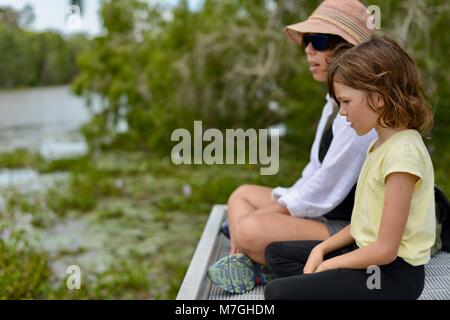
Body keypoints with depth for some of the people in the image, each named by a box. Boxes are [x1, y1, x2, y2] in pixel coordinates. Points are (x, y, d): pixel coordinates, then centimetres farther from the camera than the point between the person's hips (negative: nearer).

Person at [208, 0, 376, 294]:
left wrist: (272, 211, -12)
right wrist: (280, 201, 1)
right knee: (243, 195, 19)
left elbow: (324, 193, -21)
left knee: (251, 229, -33)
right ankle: (244, 264, -3)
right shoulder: (336, 104, 11)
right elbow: (316, 174, 12)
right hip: (325, 214, 11)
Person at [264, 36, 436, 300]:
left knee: (278, 292, -19)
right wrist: (321, 249, 2)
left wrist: (327, 265, -10)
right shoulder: (382, 143, 8)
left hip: (393, 274, -10)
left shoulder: (402, 152, -23)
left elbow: (385, 249, -23)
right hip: (369, 254, 10)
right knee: (276, 253, 18)